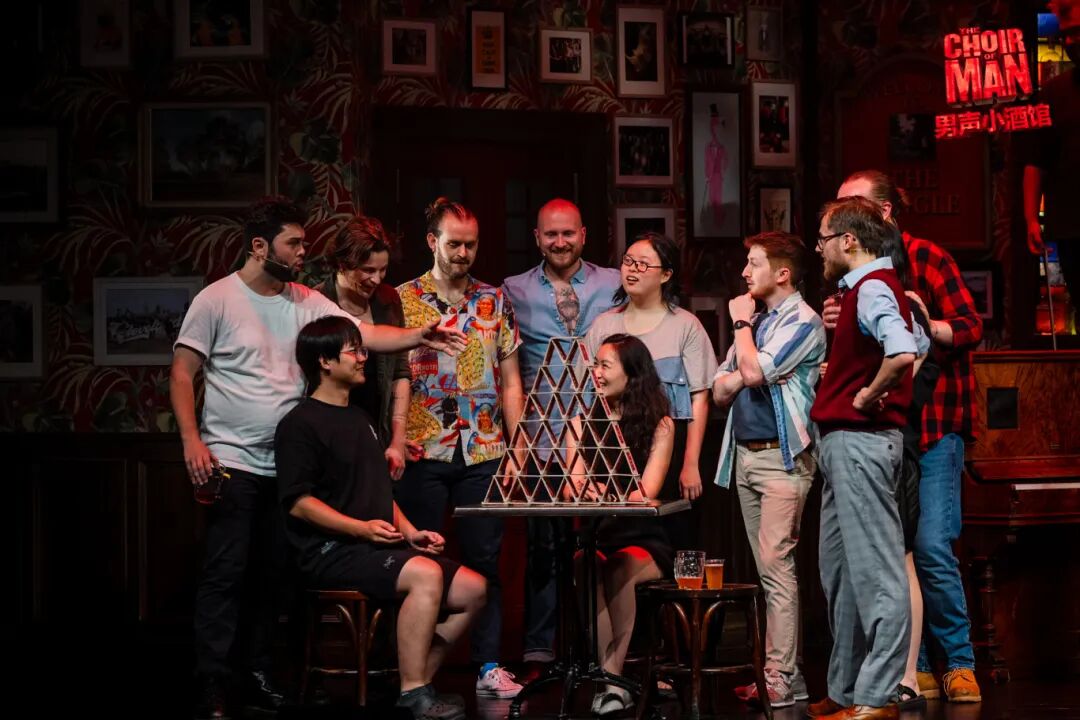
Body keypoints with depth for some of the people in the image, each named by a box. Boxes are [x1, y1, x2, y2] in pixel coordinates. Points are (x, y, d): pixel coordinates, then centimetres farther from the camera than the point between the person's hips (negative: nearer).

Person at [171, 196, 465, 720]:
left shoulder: (307, 303, 7)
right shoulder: (217, 300, -7)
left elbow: (362, 334, -1)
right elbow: (182, 373, -7)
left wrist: (416, 337, -16)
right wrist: (191, 440, -16)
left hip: (285, 466, 6)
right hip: (232, 463, -6)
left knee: (270, 574, 11)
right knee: (225, 574, -7)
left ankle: (255, 676, 20)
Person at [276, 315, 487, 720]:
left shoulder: (360, 419, 22)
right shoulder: (300, 424, -7)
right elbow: (298, 502, -15)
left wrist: (410, 532, 10)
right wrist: (362, 528, -23)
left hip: (374, 548, 9)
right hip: (330, 553, -9)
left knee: (472, 589, -3)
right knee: (425, 574, -32)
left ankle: (419, 686, -3)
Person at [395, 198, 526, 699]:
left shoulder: (494, 301, 10)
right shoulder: (403, 300, 2)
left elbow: (509, 381, 11)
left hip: (484, 452, 2)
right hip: (423, 453, -2)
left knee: (484, 560, 3)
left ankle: (489, 667, 8)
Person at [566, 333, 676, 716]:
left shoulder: (659, 425, 3)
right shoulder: (581, 424, 12)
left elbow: (647, 493, -8)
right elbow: (575, 489, 1)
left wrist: (601, 493, -25)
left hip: (644, 543, -2)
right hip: (594, 537, 2)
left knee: (620, 568, -35)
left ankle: (610, 677, -33)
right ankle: (610, 681, -34)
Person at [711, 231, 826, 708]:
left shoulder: (802, 322, -8)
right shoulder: (756, 321, 18)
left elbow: (755, 370, -21)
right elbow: (721, 391, 17)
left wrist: (741, 322, -6)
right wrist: (741, 372, -4)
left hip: (781, 457, -8)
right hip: (745, 455, 9)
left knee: (776, 566, -13)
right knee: (767, 569, 8)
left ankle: (781, 678, -13)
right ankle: (781, 669, 11)